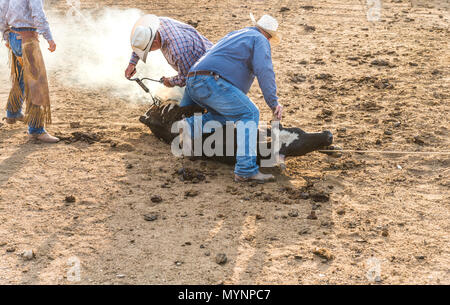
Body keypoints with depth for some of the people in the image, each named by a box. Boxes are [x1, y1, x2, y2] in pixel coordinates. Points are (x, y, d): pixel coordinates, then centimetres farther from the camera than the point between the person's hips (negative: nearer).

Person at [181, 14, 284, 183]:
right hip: (211, 81, -9)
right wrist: (274, 102, -6)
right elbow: (264, 71, -6)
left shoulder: (236, 34, 35)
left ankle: (192, 126, -4)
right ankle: (246, 170, -21)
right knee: (249, 114, -9)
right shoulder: (260, 40, 9)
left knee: (227, 115, 20)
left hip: (192, 84, 9)